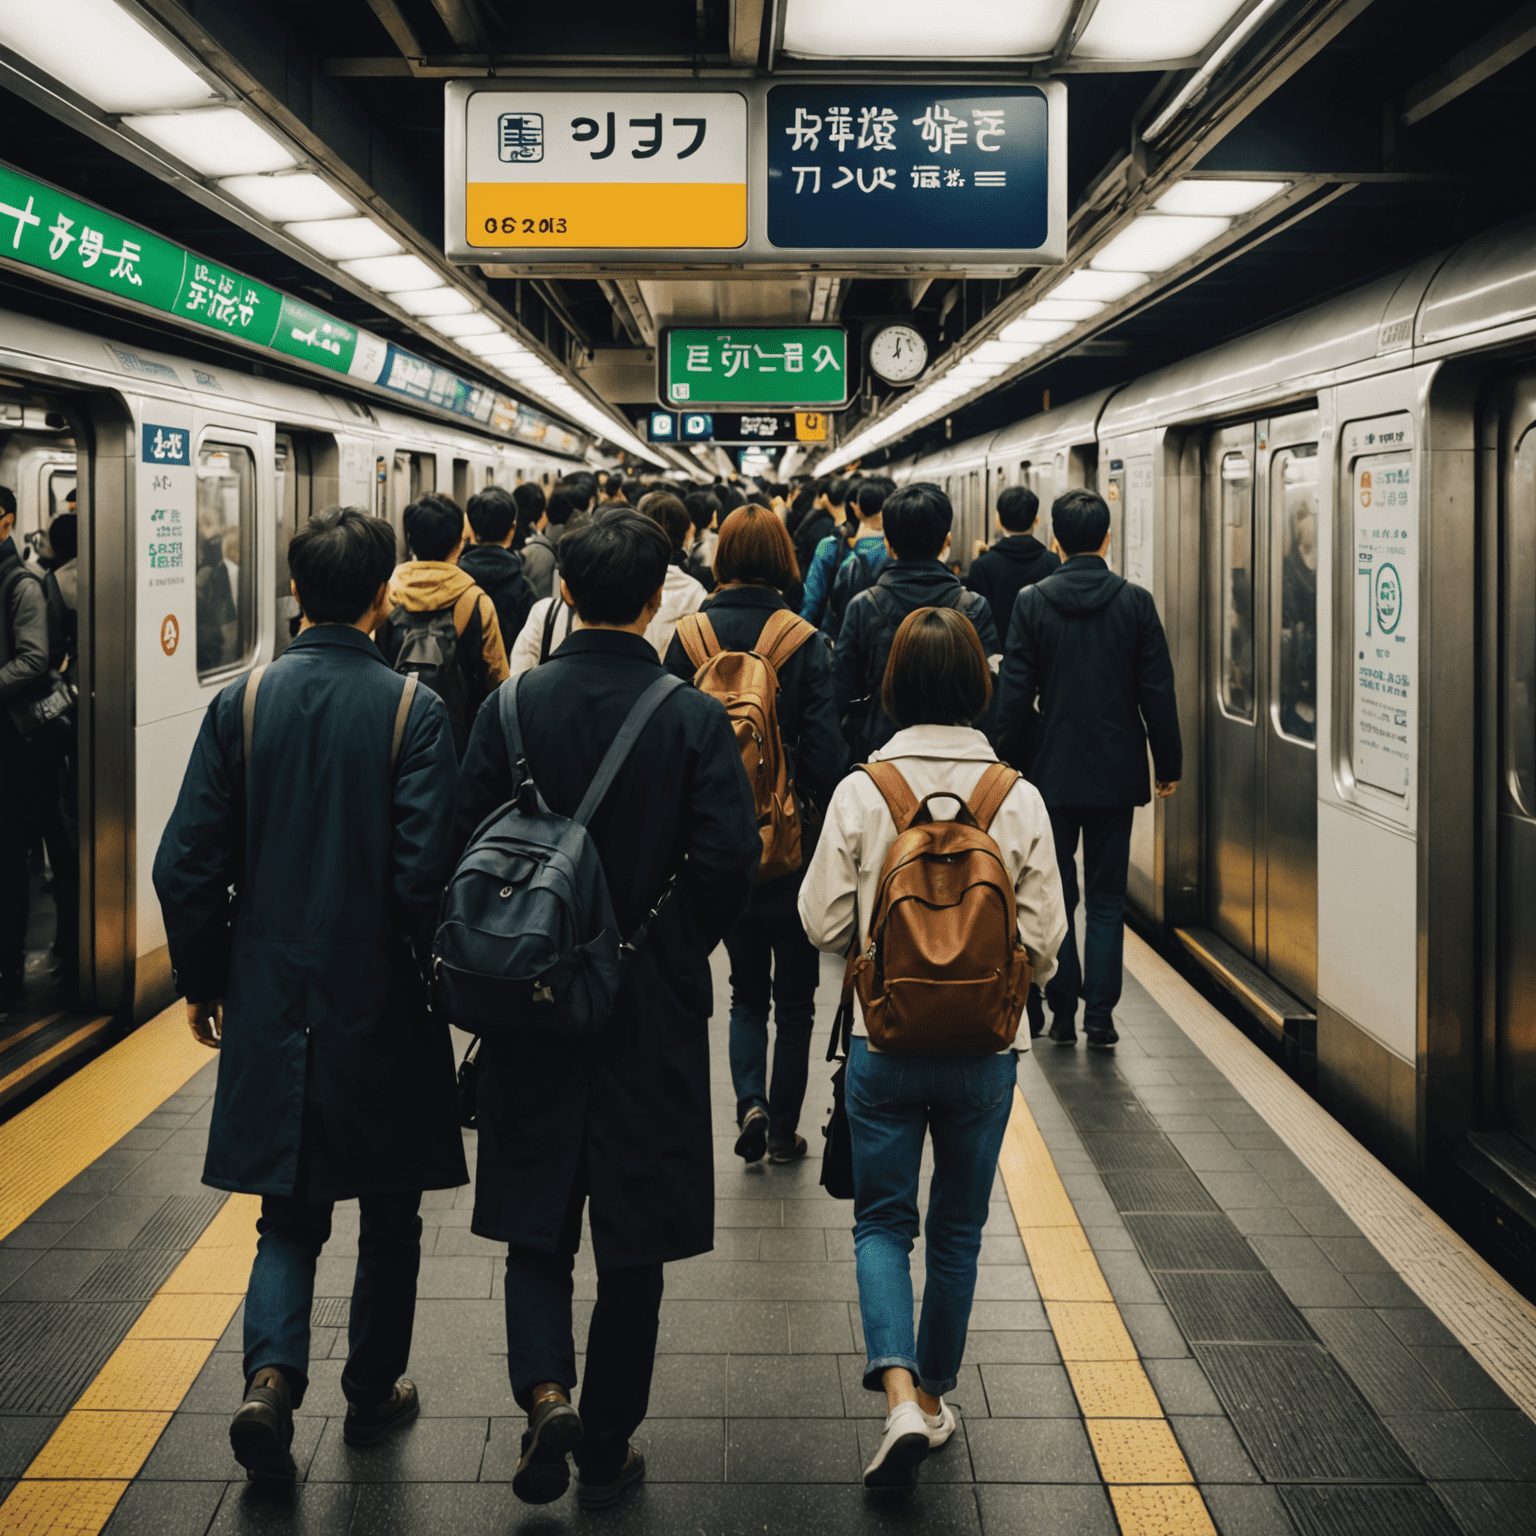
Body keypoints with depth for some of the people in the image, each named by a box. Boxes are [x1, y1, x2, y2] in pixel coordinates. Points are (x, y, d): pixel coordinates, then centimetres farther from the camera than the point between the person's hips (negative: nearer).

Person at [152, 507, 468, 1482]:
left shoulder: (242, 703, -4)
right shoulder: (413, 710, -12)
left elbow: (188, 865, -3)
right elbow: (427, 872, -18)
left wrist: (204, 982, 10)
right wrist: (445, 981, -2)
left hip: (271, 1008, 2)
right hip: (382, 1006, -2)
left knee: (292, 1215, 14)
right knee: (390, 1215, 17)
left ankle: (273, 1377, -6)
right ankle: (374, 1392, 28)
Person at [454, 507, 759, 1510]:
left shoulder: (513, 706, -5)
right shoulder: (696, 718, -11)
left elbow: (468, 843, -3)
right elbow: (730, 858, -15)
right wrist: (678, 947, 4)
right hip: (653, 1006, -1)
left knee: (535, 1213, 16)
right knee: (634, 1236, 11)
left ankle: (545, 1388, -6)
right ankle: (608, 1448, 20)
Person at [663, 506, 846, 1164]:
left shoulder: (688, 637, -4)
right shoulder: (805, 642, -11)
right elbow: (824, 747, -13)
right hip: (792, 838, -2)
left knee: (746, 988, 18)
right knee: (793, 994, 13)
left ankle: (750, 1101, -2)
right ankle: (783, 1129, 19)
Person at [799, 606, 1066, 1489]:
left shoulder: (860, 793, -10)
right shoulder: (1019, 799, -8)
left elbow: (824, 923, -7)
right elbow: (1045, 938, -4)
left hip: (885, 1043, -1)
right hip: (985, 1049, 1)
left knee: (883, 1221, 11)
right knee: (958, 1226, 17)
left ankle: (901, 1393, -7)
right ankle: (933, 1394, 28)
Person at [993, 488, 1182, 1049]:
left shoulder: (1032, 602, -6)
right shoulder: (1136, 602, -4)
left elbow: (1014, 693, -5)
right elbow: (1158, 691, -1)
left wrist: (1006, 762, 4)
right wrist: (1168, 764, 8)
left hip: (1051, 771, -1)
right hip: (1116, 771, 1)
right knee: (1106, 898, 8)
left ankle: (1063, 1013, 11)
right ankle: (1100, 1017, 5)